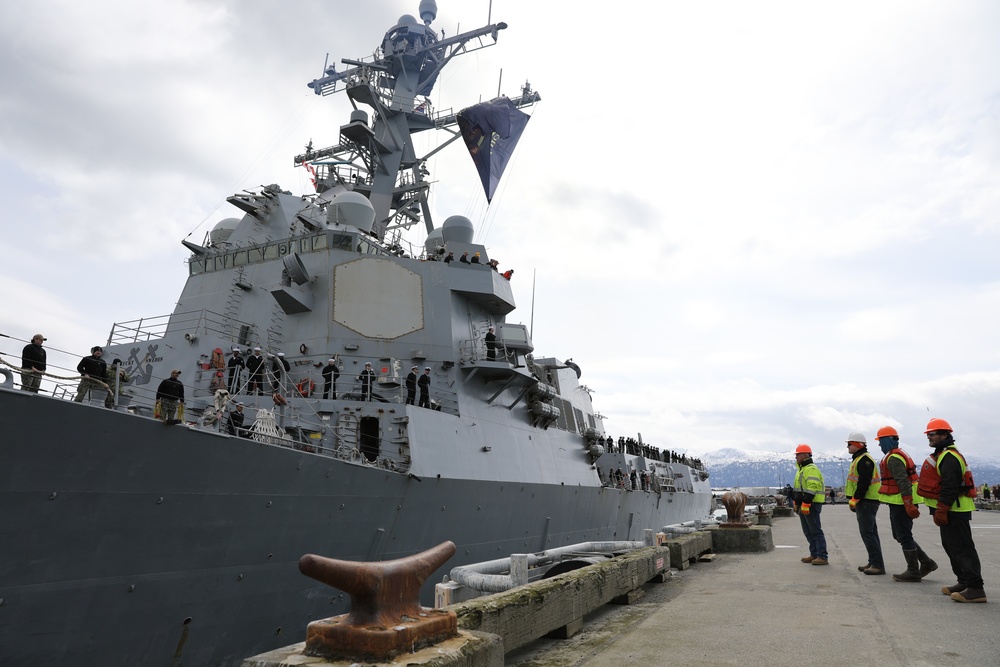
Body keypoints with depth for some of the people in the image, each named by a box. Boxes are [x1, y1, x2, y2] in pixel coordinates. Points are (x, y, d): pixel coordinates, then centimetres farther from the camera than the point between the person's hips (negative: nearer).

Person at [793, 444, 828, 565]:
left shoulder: (811, 469, -15)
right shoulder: (801, 469, 19)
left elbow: (812, 489, -24)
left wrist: (805, 504, -26)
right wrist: (797, 504, 23)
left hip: (811, 505, -11)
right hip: (803, 505, 11)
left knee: (816, 531, -7)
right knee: (808, 532, 14)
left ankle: (823, 557, -3)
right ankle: (814, 555, 21)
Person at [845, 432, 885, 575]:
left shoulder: (864, 460, -15)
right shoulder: (858, 459, 19)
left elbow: (864, 483, -23)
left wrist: (855, 499, -18)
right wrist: (853, 500, 19)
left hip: (866, 502, -11)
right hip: (863, 501, 11)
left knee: (867, 532, -10)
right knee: (870, 532, 14)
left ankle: (878, 565, -8)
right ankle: (874, 562, 20)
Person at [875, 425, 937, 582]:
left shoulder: (893, 458, -17)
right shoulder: (899, 454, 17)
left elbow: (903, 482, -25)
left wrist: (908, 505, -28)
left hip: (900, 503, -10)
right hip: (899, 503, 10)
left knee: (904, 537, -1)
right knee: (900, 535, 17)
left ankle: (913, 572, 7)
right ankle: (926, 563, 21)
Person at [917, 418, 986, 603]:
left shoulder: (949, 457, -18)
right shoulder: (942, 455, 17)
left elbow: (950, 487, -24)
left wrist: (941, 511, -23)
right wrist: (940, 510, 24)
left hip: (954, 511, -11)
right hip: (951, 510, 11)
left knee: (962, 549, -9)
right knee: (951, 547, 17)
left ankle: (975, 589, -7)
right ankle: (965, 582, 25)